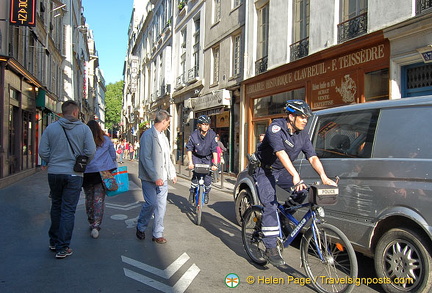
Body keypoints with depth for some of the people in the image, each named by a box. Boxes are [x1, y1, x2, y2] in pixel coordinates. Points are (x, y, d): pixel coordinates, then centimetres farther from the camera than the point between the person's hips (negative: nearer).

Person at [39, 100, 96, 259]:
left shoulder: (51, 128, 0)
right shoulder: (84, 128, -5)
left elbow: (43, 152, -2)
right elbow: (90, 151, -10)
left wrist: (52, 162, 14)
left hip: (54, 173, 3)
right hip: (74, 174, -3)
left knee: (56, 206, 20)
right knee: (68, 210, 3)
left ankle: (54, 241, 30)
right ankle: (62, 248, 5)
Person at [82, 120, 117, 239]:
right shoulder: (106, 140, 4)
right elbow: (113, 156, 9)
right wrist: (112, 169, 20)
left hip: (87, 174, 0)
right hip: (103, 173, 0)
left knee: (89, 199, 14)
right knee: (99, 199, 1)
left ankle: (91, 223, 24)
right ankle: (96, 225, -8)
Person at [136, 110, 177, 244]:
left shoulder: (163, 136, 15)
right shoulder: (148, 135, -11)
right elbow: (145, 158, -17)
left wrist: (172, 173, 19)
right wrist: (155, 177, -21)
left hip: (162, 178, 7)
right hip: (150, 178, -7)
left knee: (161, 206, 6)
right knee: (151, 204, -8)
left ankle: (157, 234, 16)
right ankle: (141, 228, 18)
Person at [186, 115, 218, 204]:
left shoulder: (212, 134, -17)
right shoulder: (194, 135, -18)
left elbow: (214, 150, -18)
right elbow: (189, 149, -12)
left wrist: (215, 164, -24)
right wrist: (190, 162, -21)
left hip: (207, 158, 1)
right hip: (196, 157, -1)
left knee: (207, 176, -8)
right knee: (196, 175, -18)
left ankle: (206, 193, 18)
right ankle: (192, 192, 3)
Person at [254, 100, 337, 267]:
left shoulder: (302, 135, -2)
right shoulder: (276, 128, -23)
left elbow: (313, 157, -11)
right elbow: (280, 153, -37)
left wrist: (323, 177, -28)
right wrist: (295, 175, -49)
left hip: (282, 171, 6)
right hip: (265, 171, -6)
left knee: (303, 192, -14)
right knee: (271, 206, -19)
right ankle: (271, 249, -13)